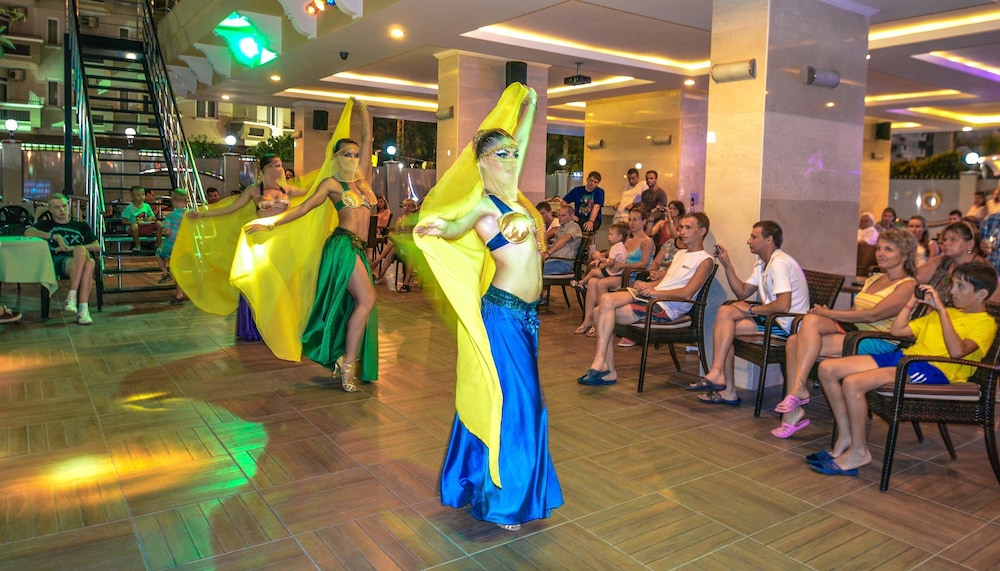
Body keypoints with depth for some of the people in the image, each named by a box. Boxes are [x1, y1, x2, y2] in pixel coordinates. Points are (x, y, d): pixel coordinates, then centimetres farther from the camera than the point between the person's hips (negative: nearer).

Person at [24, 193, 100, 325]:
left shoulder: (81, 226, 32)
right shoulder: (46, 225, 29)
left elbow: (97, 246, 17)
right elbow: (28, 232, 6)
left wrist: (72, 248, 2)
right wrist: (55, 236, -6)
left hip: (79, 262, 2)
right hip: (55, 262, -1)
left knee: (89, 263, -40)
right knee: (81, 251, -37)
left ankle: (83, 309, -45)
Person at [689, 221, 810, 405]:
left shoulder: (779, 263, -16)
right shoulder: (763, 264, 17)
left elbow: (783, 306, -27)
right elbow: (742, 292, 16)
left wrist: (751, 309, -14)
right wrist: (727, 264, 9)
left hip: (786, 326, -10)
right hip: (772, 320, 10)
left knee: (725, 312, -17)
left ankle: (716, 374, -13)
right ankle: (728, 391, -4)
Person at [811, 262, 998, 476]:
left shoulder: (985, 323, 1)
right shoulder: (942, 314, 25)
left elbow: (957, 351, -20)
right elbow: (896, 330, 27)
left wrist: (942, 308, -16)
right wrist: (912, 302, 19)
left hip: (933, 370, -8)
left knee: (853, 383, -30)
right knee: (827, 368, -7)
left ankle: (859, 452, -12)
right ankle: (846, 436, 2)